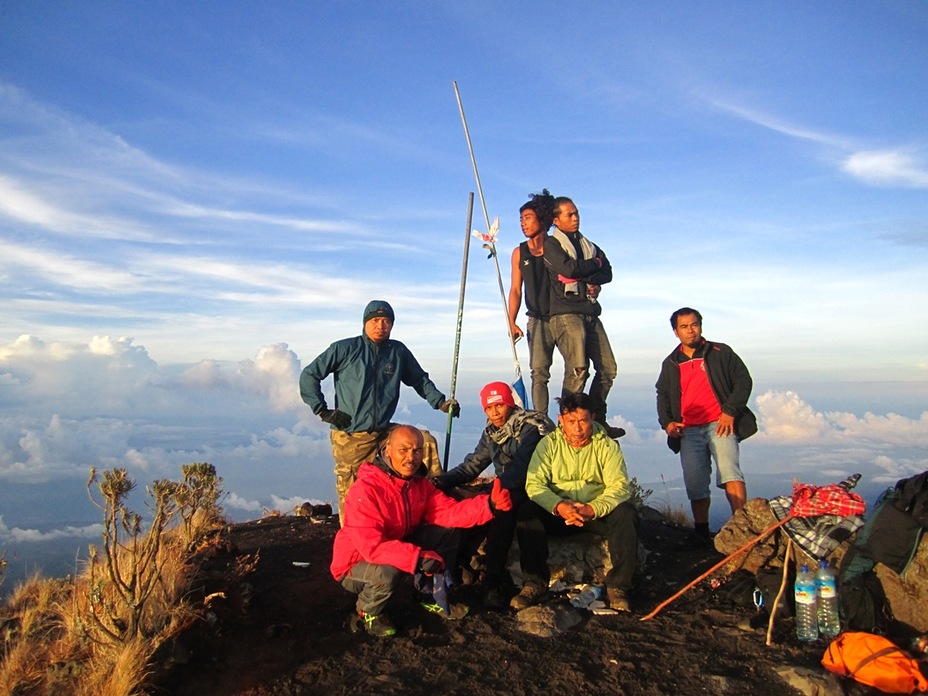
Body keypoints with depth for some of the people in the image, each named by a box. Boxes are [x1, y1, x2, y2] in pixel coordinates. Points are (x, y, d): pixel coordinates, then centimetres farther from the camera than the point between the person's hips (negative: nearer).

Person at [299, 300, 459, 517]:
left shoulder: (398, 351, 5)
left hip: (384, 434, 3)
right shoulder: (345, 349, -4)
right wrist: (323, 411, -6)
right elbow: (309, 376, 0)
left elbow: (420, 379, 18)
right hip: (350, 439, -3)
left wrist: (440, 402, 3)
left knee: (426, 441, -11)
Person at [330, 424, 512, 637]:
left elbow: (448, 511, -14)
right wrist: (418, 558, -43)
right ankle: (369, 610, -3)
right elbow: (371, 546, -36)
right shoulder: (365, 489, -29)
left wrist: (489, 504, -29)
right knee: (388, 572, -38)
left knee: (448, 532, -6)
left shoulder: (419, 482, -4)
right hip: (356, 565, -6)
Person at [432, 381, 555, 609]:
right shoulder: (491, 432, 9)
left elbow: (521, 467, -28)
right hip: (505, 489, 7)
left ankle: (496, 581, -27)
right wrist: (442, 481, -10)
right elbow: (472, 465, 6)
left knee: (500, 508, -32)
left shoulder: (530, 427, -14)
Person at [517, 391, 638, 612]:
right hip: (557, 512, 0)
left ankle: (618, 586, -19)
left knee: (626, 514, -29)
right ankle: (534, 584, -18)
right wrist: (559, 506, -31)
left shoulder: (607, 445, -3)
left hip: (599, 513, 0)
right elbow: (534, 484, -11)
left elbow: (620, 486, -14)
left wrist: (592, 509, -31)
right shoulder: (549, 444, -2)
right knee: (527, 514, -27)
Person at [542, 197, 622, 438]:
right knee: (578, 368, -19)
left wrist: (583, 276, -8)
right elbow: (568, 268, -12)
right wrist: (594, 264, 5)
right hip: (565, 313, -6)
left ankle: (597, 419, 12)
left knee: (608, 368, 2)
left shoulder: (589, 246, 25)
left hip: (591, 312, 7)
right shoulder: (551, 244, 6)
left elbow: (607, 273, 11)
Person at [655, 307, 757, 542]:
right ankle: (702, 532, 16)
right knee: (695, 485, 1)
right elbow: (662, 395, 24)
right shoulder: (670, 364, 18)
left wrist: (730, 412, -8)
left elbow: (743, 380, 4)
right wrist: (666, 422, 6)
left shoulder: (720, 353, 8)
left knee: (729, 471, -23)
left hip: (719, 424, -3)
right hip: (688, 431, 3)